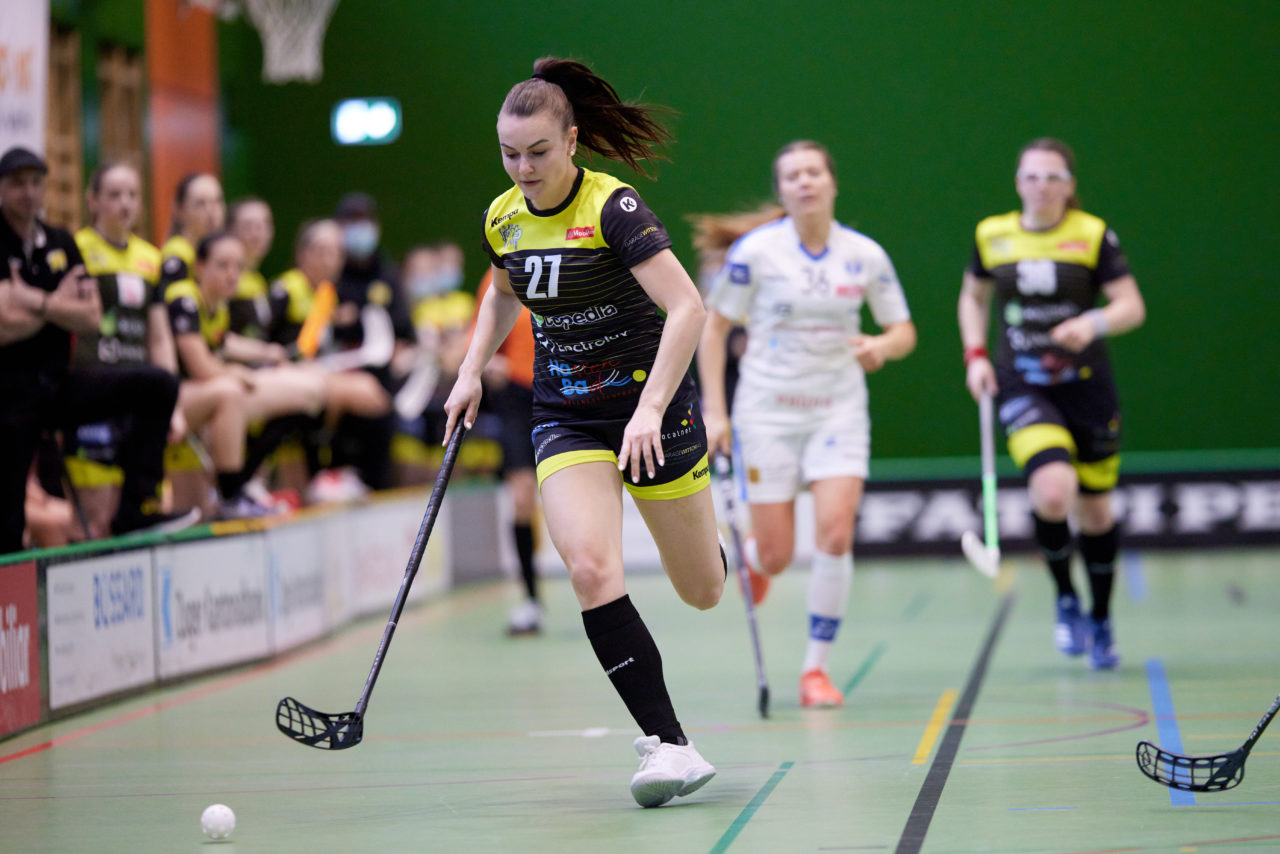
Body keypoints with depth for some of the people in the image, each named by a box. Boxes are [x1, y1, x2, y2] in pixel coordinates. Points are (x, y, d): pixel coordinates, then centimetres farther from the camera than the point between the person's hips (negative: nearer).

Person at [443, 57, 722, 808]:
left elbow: (688, 308, -25)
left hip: (653, 408, -4)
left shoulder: (612, 207, -17)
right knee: (591, 568, -23)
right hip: (566, 417, 4)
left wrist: (650, 409, -32)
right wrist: (472, 372, 14)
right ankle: (670, 745, -22)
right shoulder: (502, 219, 2)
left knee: (703, 593, 8)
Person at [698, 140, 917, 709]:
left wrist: (881, 347, -15)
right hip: (767, 411, -1)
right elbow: (714, 325, -1)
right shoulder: (756, 250, -8)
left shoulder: (865, 255, -1)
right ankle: (753, 558, 39)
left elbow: (904, 331, 9)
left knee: (835, 534, -18)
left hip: (838, 411, 1)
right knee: (776, 558, -2)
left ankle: (817, 668, -3)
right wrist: (714, 410, -7)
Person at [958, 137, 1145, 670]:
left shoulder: (1093, 236, -4)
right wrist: (975, 355, 4)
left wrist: (1094, 323, -27)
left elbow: (1132, 307, -7)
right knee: (1053, 492, -24)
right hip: (1022, 388, 0)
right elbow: (973, 297, 19)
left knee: (1094, 510, 9)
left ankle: (1100, 622, 31)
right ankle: (1066, 601, 2)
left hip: (1087, 387, 0)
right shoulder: (992, 236, 3)